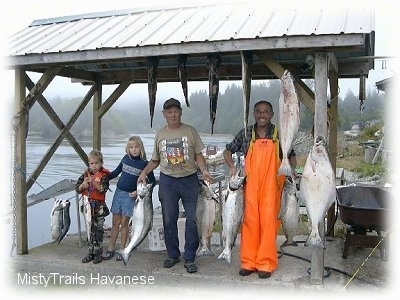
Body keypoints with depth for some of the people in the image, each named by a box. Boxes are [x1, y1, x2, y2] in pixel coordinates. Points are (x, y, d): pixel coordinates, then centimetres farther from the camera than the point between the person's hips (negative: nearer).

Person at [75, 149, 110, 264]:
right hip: (88, 205, 4)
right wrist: (83, 184, -18)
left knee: (98, 229, 1)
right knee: (90, 229, 11)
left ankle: (98, 253, 11)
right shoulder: (86, 174, 5)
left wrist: (93, 182, -31)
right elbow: (77, 189, 2)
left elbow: (103, 189, -18)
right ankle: (90, 252, 20)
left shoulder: (104, 175, -7)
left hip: (99, 206, -4)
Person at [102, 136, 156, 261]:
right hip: (118, 192, 3)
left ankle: (122, 249, 13)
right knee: (115, 222, 7)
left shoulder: (144, 163, -8)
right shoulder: (126, 158, 3)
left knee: (124, 223, 1)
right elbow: (116, 172, 15)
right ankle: (110, 249, 14)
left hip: (130, 195, -3)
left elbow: (152, 181, -3)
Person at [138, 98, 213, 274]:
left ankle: (189, 258, 9)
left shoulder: (190, 131, 3)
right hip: (167, 181, 2)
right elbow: (155, 160, 15)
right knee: (169, 220, 9)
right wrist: (144, 172, 0)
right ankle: (173, 255, 25)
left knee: (193, 219, -2)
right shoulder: (160, 134, 9)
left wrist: (204, 170, -14)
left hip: (189, 180, -2)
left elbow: (198, 155, 3)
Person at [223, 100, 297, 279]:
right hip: (249, 185, 1)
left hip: (272, 186, -1)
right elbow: (227, 151, 15)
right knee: (249, 220, 2)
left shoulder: (280, 135, 4)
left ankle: (266, 264, 10)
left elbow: (291, 157, 14)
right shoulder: (245, 134, 6)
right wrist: (232, 166, -2)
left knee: (269, 221, -1)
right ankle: (248, 262, 13)